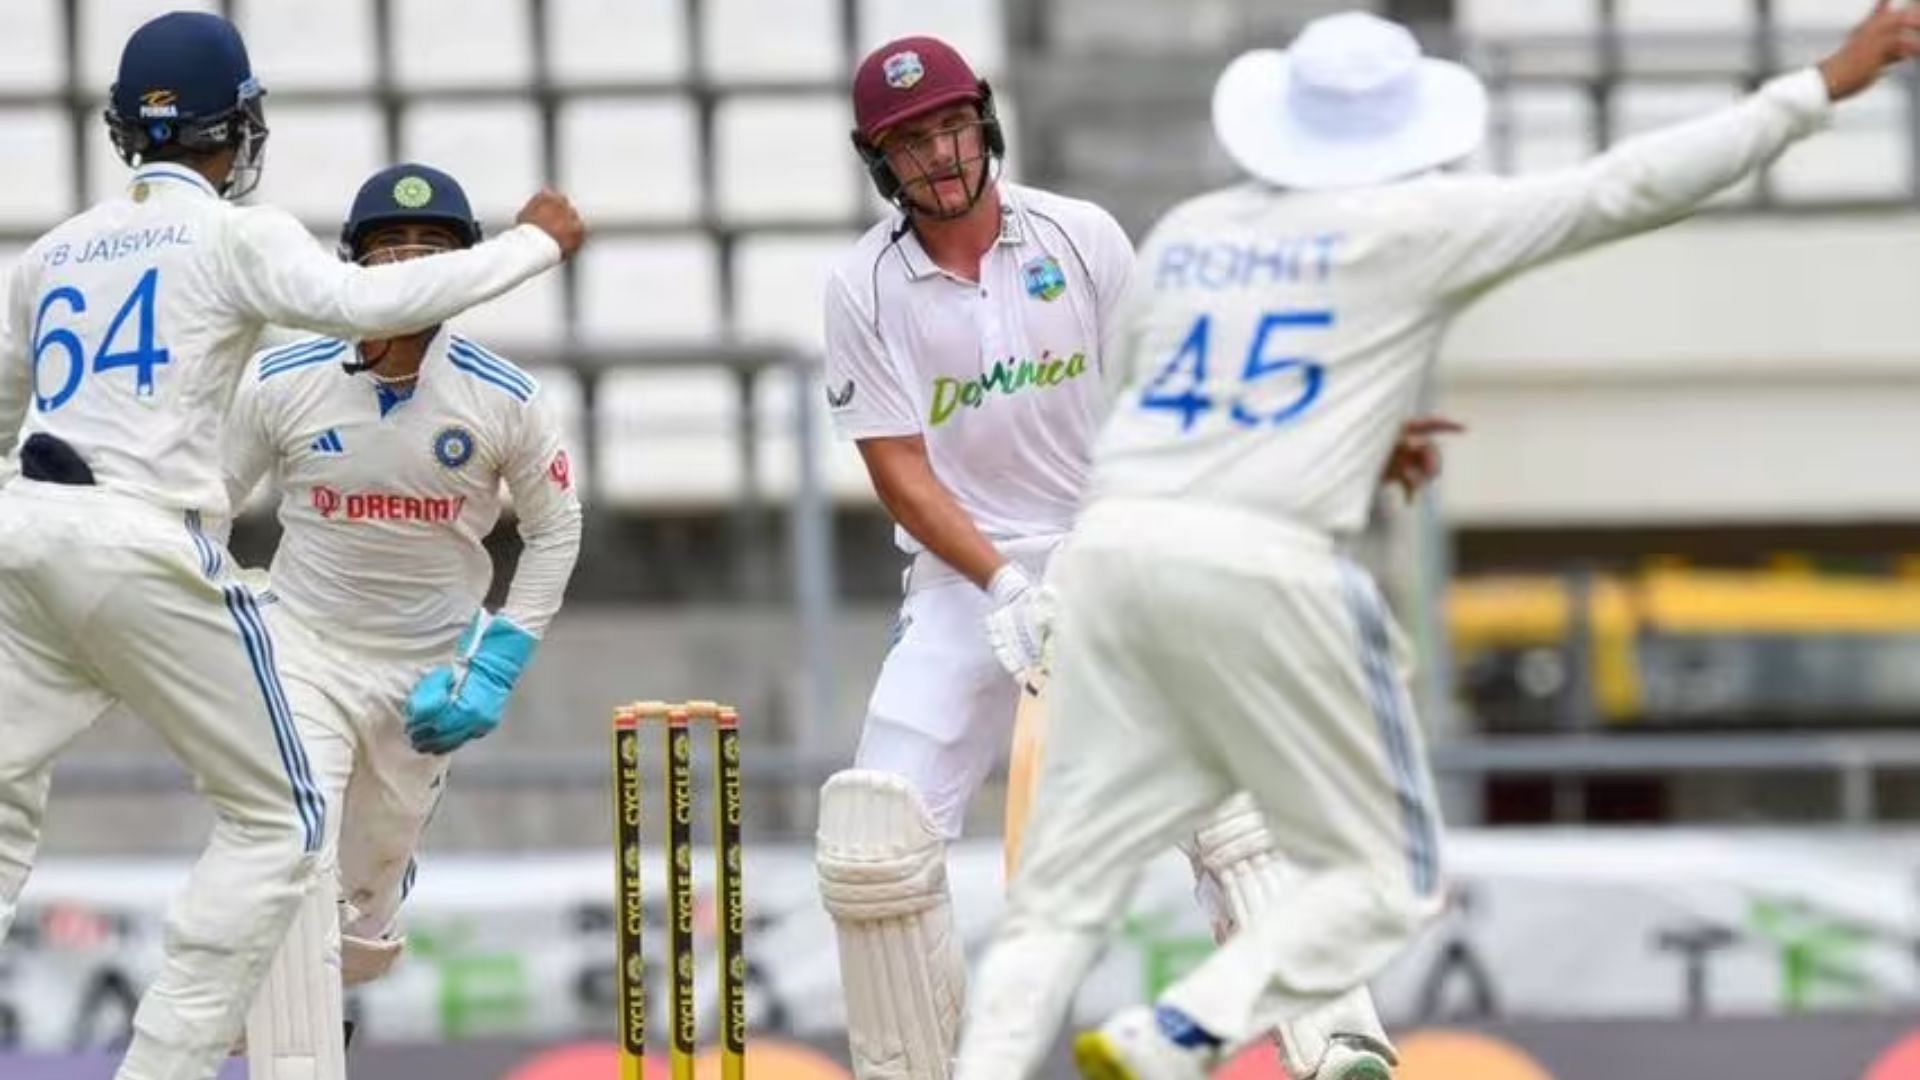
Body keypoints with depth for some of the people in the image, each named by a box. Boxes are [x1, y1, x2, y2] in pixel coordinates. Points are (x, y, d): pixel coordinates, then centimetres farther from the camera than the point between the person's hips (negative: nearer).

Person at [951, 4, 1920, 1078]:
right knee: (1385, 877, 7)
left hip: (1115, 545, 5)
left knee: (1069, 880, 7)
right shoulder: (1415, 226, 2)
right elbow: (1625, 189, 1)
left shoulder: (1186, 233, 17)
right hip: (1266, 569, -5)